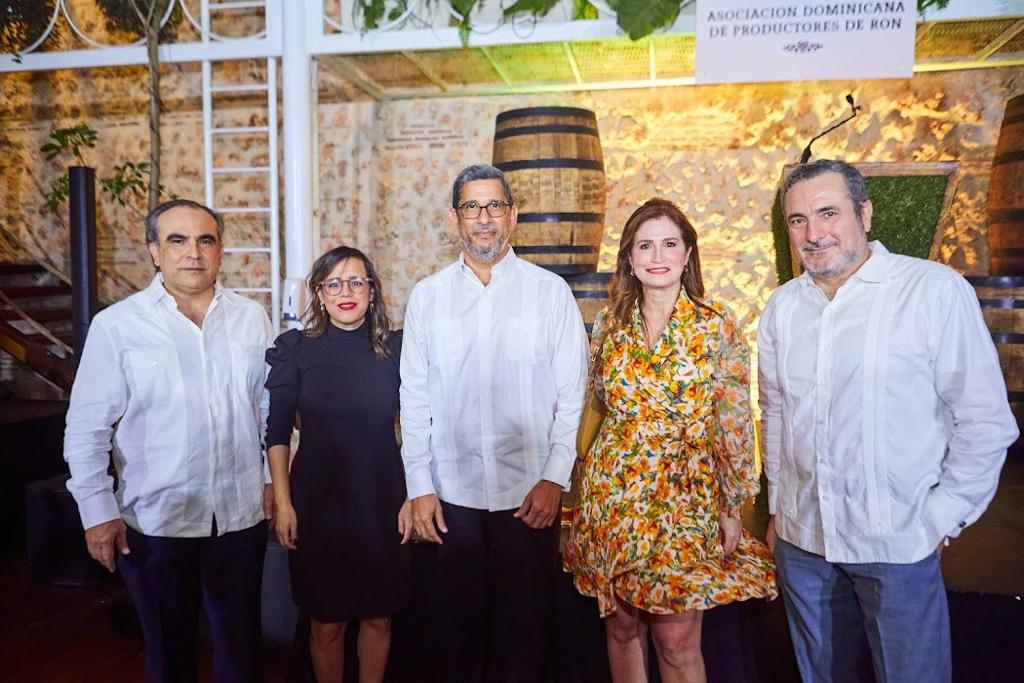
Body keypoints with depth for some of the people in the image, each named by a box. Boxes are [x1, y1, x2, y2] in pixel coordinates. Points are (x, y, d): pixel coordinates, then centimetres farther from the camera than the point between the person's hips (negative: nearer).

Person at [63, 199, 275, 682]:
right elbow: (86, 429, -4)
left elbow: (270, 409, 6)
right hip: (156, 520, -1)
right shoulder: (116, 325, -7)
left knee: (241, 642, 16)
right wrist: (97, 511, -6)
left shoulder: (251, 318, 0)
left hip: (241, 514, 2)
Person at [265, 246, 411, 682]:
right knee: (326, 624, 11)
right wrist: (283, 504, -5)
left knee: (378, 617, 14)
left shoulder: (396, 348, -1)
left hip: (381, 502, 1)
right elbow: (277, 432, -1)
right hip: (318, 503, -1)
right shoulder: (295, 349, -4)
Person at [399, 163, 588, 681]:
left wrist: (554, 479, -7)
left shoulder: (551, 292, -1)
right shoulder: (427, 297, 4)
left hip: (530, 495, -1)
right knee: (456, 626, 13)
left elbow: (573, 395, -1)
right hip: (452, 495, 1)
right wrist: (419, 487, 1)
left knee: (527, 626, 11)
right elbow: (414, 400, 4)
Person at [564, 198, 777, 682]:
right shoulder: (608, 325, 2)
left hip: (685, 496, -3)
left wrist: (733, 509, -4)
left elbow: (734, 423, -5)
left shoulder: (717, 326, -6)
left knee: (677, 641, 3)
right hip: (613, 494, 3)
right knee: (621, 628, 14)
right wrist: (586, 488, 11)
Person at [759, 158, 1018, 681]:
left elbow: (985, 421, -9)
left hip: (897, 543, -4)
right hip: (801, 539, 5)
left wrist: (939, 520, -8)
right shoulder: (782, 306, 3)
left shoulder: (935, 291, -13)